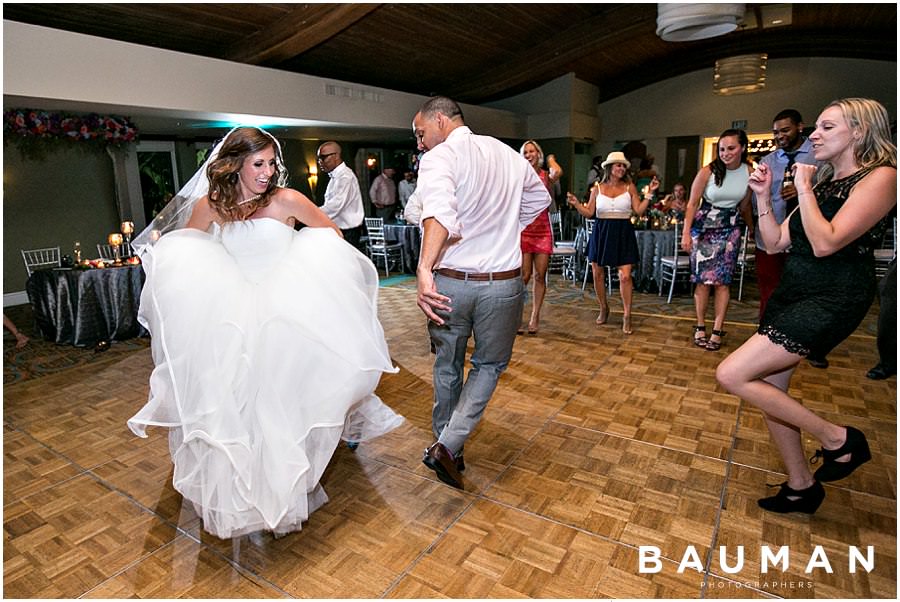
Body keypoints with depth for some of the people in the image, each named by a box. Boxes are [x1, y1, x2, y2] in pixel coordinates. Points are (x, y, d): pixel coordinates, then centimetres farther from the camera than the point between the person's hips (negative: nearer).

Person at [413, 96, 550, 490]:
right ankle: (448, 446, 7)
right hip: (504, 283, 3)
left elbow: (440, 213, -31)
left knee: (447, 366, 18)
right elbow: (540, 198, 24)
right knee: (489, 364, 20)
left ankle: (447, 449, 34)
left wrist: (424, 270, -42)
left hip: (450, 283, -3)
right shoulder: (508, 154, 8)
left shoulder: (440, 157, -10)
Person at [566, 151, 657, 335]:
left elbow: (639, 210, -1)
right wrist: (576, 204, -11)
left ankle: (627, 316, 2)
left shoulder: (629, 187, 3)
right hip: (601, 232, 2)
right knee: (597, 273, 7)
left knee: (625, 276, -9)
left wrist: (649, 193, -8)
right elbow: (589, 213, 4)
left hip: (623, 233, -1)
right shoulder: (597, 188, 5)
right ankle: (604, 308, 28)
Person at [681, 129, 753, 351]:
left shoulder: (749, 172, -1)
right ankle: (700, 327, 9)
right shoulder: (708, 172, -11)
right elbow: (693, 203, -9)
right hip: (704, 227, -2)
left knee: (722, 281, -1)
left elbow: (744, 206, 11)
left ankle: (717, 331, 3)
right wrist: (686, 233, -16)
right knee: (703, 279, -1)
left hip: (730, 229, 2)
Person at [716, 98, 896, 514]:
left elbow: (825, 243, -21)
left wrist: (803, 188, -13)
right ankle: (801, 486, 29)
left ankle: (838, 438, 3)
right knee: (768, 390, 11)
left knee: (732, 375, -18)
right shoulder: (822, 181, 15)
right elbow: (775, 243, 12)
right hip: (792, 292, 9)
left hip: (832, 300, -8)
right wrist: (763, 197, 4)